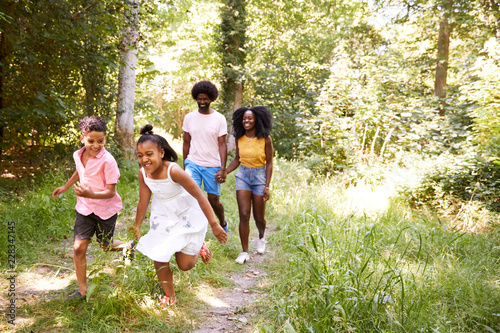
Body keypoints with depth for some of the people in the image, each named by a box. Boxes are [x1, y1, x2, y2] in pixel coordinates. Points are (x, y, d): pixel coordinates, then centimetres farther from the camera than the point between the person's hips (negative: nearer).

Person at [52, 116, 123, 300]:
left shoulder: (107, 161, -23)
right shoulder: (78, 155, -3)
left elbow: (110, 192, -23)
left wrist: (91, 194, -39)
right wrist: (65, 187, 27)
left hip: (106, 210, -4)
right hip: (85, 208, 4)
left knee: (106, 246, 14)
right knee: (79, 248, -3)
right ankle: (82, 290, 8)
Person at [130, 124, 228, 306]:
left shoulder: (173, 171, -34)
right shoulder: (143, 173, -16)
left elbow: (200, 196, -29)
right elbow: (143, 202, -1)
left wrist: (214, 225, -26)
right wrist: (136, 227, 10)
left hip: (187, 216, -5)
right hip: (162, 217, 5)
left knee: (185, 265, 1)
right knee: (158, 258, 6)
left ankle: (198, 246, 36)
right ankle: (169, 295, 32)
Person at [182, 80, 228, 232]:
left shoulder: (219, 119, -3)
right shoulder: (189, 117, 4)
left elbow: (222, 145, -5)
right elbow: (186, 143, 9)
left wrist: (223, 169, -12)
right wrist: (184, 166, 9)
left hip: (212, 165, -1)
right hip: (193, 163, 1)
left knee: (214, 200, 7)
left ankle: (222, 224, 35)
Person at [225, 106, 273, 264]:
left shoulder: (265, 139, -9)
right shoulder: (239, 138, 0)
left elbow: (269, 163, -5)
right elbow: (237, 159, 11)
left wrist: (267, 186, -10)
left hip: (259, 176, -2)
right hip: (243, 176, 2)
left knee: (258, 217, 7)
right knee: (244, 215, -6)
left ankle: (261, 237, 42)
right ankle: (245, 252, 4)